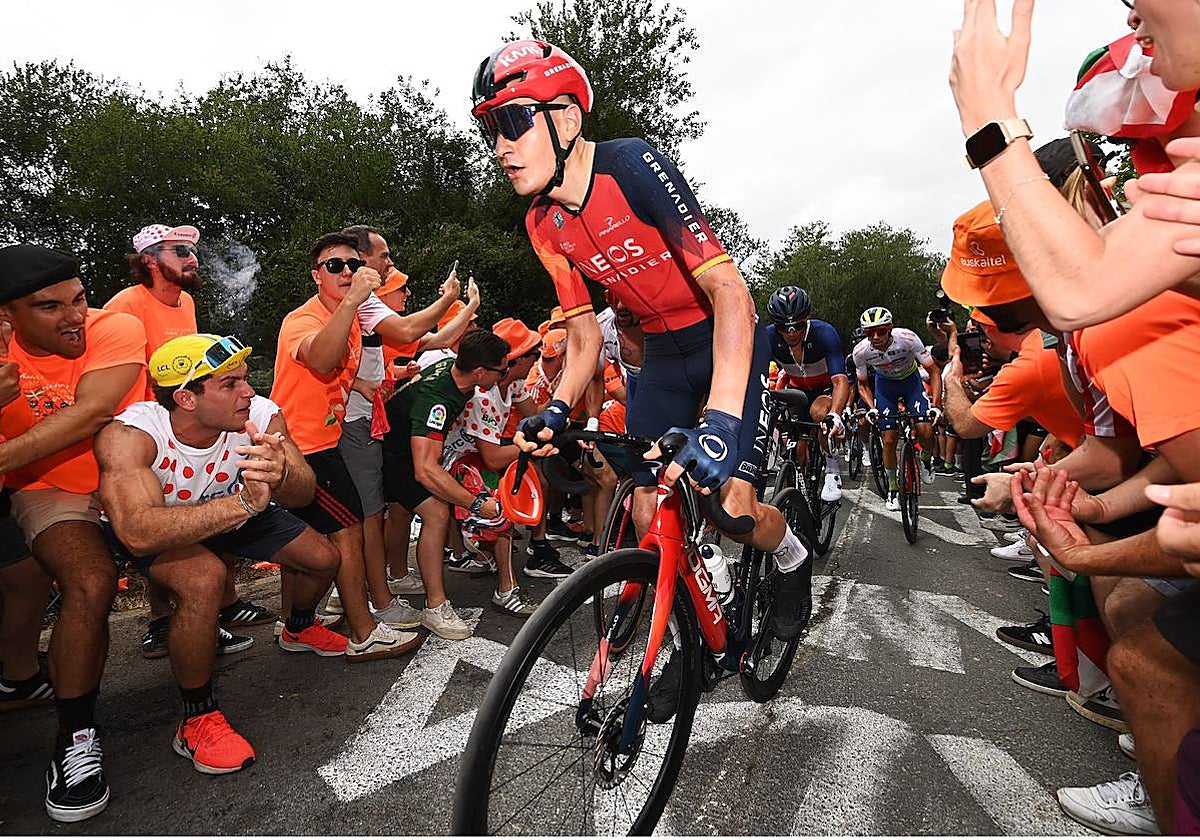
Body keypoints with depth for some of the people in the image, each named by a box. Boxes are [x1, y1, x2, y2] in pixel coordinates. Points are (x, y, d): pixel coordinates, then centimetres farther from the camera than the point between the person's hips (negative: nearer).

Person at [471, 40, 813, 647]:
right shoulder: (543, 226, -4)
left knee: (733, 508, -16)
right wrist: (557, 410, -16)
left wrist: (721, 419, -44)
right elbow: (584, 335, 2)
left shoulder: (633, 166, -25)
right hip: (662, 353, 6)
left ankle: (792, 558, 20)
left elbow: (729, 291, -32)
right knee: (647, 515, -2)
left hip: (725, 339, -5)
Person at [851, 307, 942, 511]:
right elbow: (863, 384, -7)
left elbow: (934, 371, -22)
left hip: (910, 380, -1)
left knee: (926, 431, -18)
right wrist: (871, 408, -24)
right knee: (889, 440, -5)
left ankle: (926, 460, 17)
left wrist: (936, 405, -31)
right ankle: (893, 489, 13)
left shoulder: (907, 338, -32)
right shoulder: (861, 351, -26)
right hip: (885, 383, 1)